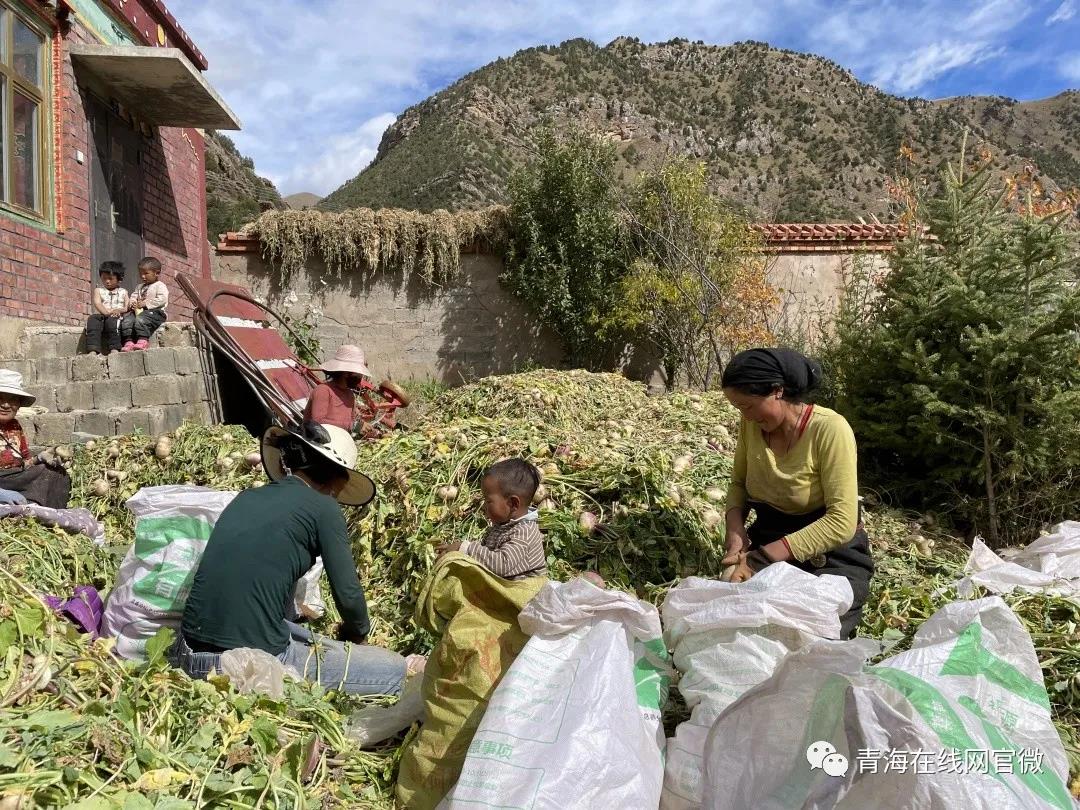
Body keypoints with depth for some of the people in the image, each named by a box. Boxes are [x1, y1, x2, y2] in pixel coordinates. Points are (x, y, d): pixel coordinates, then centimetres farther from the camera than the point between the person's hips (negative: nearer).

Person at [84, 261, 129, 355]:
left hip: (117, 317, -1)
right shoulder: (98, 290, 20)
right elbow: (97, 303, 1)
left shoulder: (123, 292, 21)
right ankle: (93, 350, -44)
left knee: (112, 321, -37)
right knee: (92, 320, -34)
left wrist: (120, 310, -16)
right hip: (101, 315, 1)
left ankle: (114, 348, -36)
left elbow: (127, 307, 9)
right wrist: (107, 312, -20)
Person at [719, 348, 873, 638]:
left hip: (831, 556, -4)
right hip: (767, 546, 5)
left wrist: (763, 559, -28)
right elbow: (739, 483, 8)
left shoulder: (829, 429, -23)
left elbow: (842, 522, -26)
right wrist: (735, 532, -13)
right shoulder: (751, 425, -6)